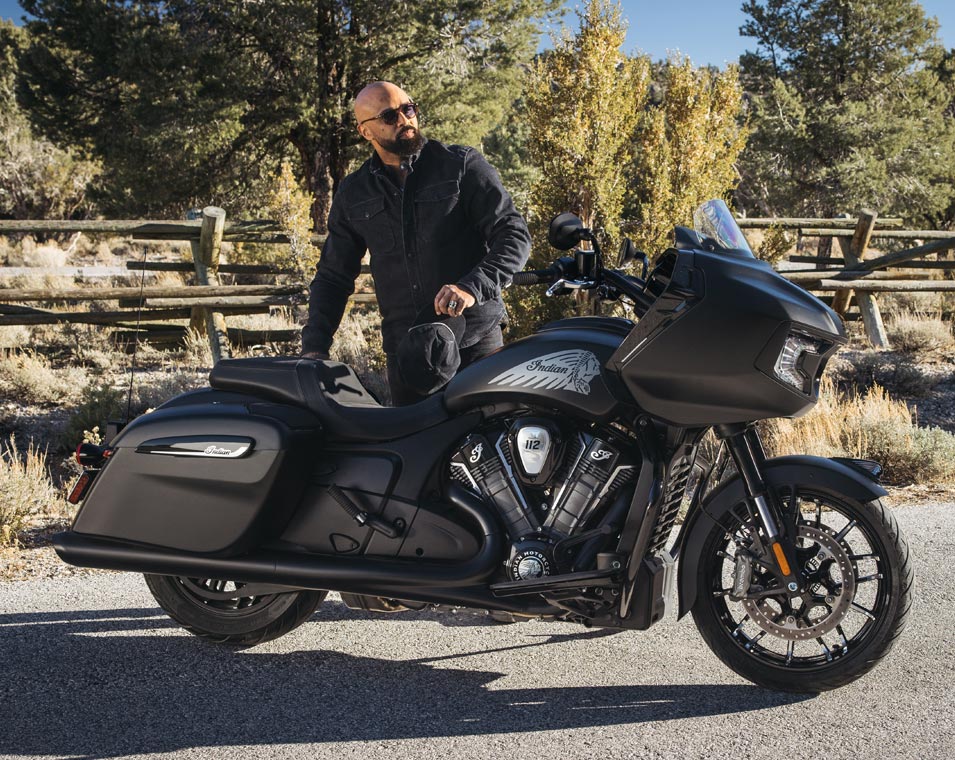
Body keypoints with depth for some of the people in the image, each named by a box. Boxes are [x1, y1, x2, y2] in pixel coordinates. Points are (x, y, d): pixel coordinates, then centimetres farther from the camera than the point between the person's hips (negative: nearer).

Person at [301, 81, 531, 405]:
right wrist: (314, 348, 3)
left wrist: (472, 287, -22)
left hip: (475, 343, -2)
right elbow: (333, 275, 16)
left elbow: (514, 234, -5)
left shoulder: (463, 165, 2)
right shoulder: (353, 195, 11)